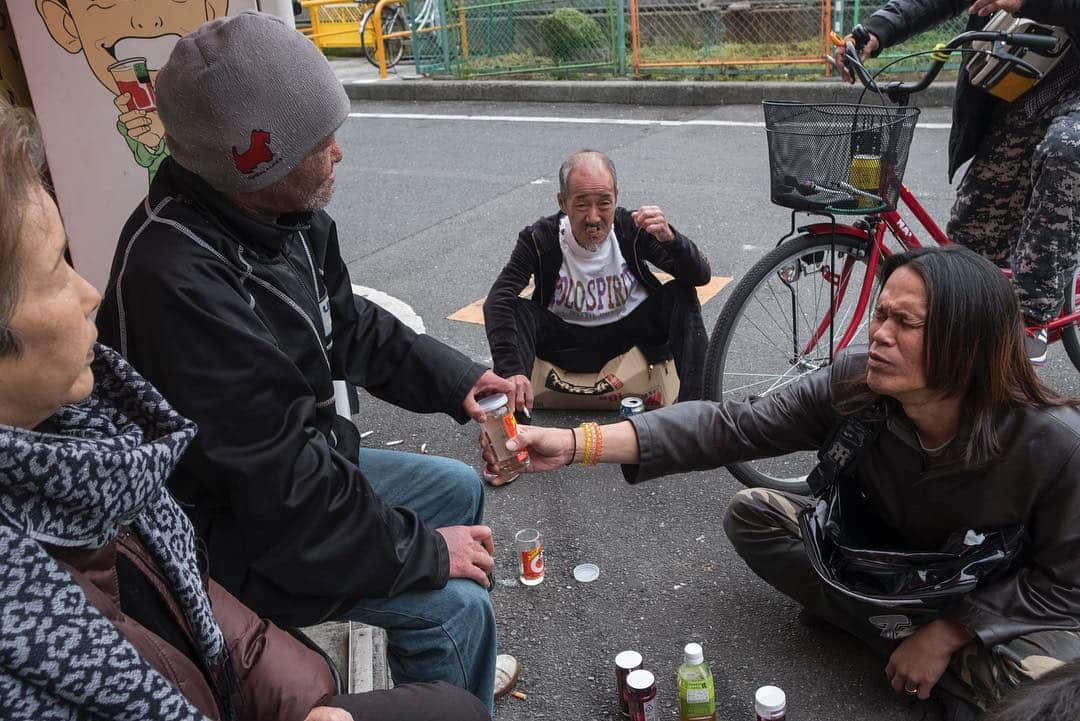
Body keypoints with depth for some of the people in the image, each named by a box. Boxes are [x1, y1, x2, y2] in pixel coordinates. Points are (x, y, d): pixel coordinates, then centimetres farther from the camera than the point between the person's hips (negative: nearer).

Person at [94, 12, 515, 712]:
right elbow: (279, 485, -31)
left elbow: (349, 329, 9)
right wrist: (423, 549, -21)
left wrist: (457, 380, -1)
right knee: (454, 603, -16)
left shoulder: (287, 217, -6)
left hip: (304, 458, 9)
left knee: (461, 487, 17)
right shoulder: (178, 280, -34)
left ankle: (460, 661, 36)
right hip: (226, 532, -9)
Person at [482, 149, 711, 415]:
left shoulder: (632, 229, -15)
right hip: (567, 341, -1)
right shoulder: (540, 239, -18)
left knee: (681, 294, -21)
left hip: (628, 332, 1)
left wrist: (670, 239, -38)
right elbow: (497, 301, -28)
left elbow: (701, 276, -15)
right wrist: (511, 370, -44)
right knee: (516, 310, -26)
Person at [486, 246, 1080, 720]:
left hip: (1006, 601, -5)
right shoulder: (853, 386, -23)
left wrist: (945, 634, -23)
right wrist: (576, 443, -39)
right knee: (752, 515, -14)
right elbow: (734, 426, -29)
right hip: (887, 554, 5)